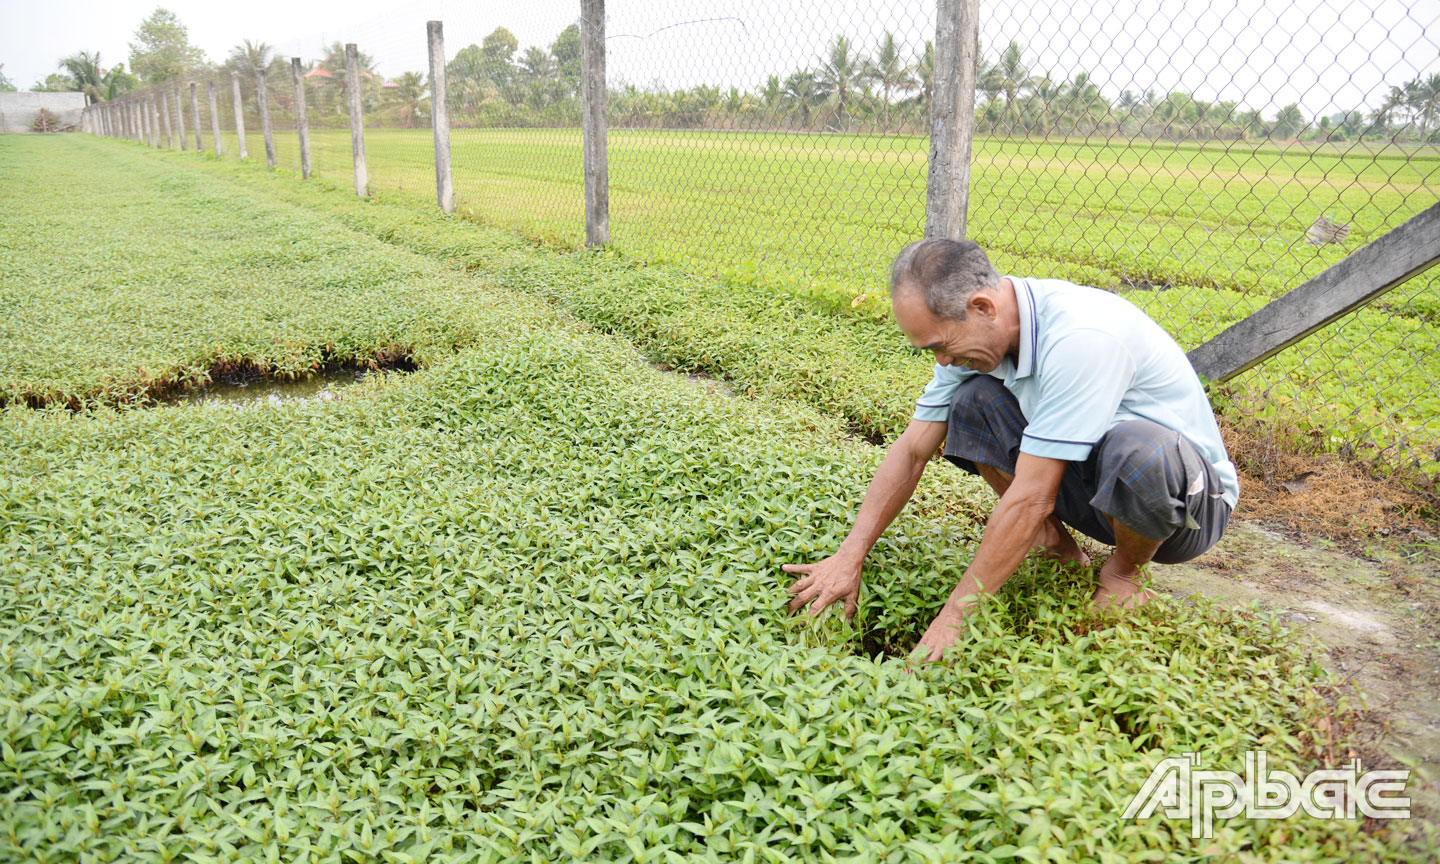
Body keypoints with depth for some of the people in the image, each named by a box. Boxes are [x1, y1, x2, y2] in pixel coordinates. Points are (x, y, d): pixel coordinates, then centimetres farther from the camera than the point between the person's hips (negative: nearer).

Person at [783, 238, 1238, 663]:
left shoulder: (1081, 337, -33)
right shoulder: (973, 332, -9)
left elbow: (1031, 498, -33)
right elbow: (912, 451, -4)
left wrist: (954, 616, -28)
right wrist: (849, 557, -10)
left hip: (1192, 497, -5)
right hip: (1084, 484, 6)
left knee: (1134, 450, -40)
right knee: (972, 399, -13)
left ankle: (1125, 571, -6)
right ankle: (1055, 545, 1)